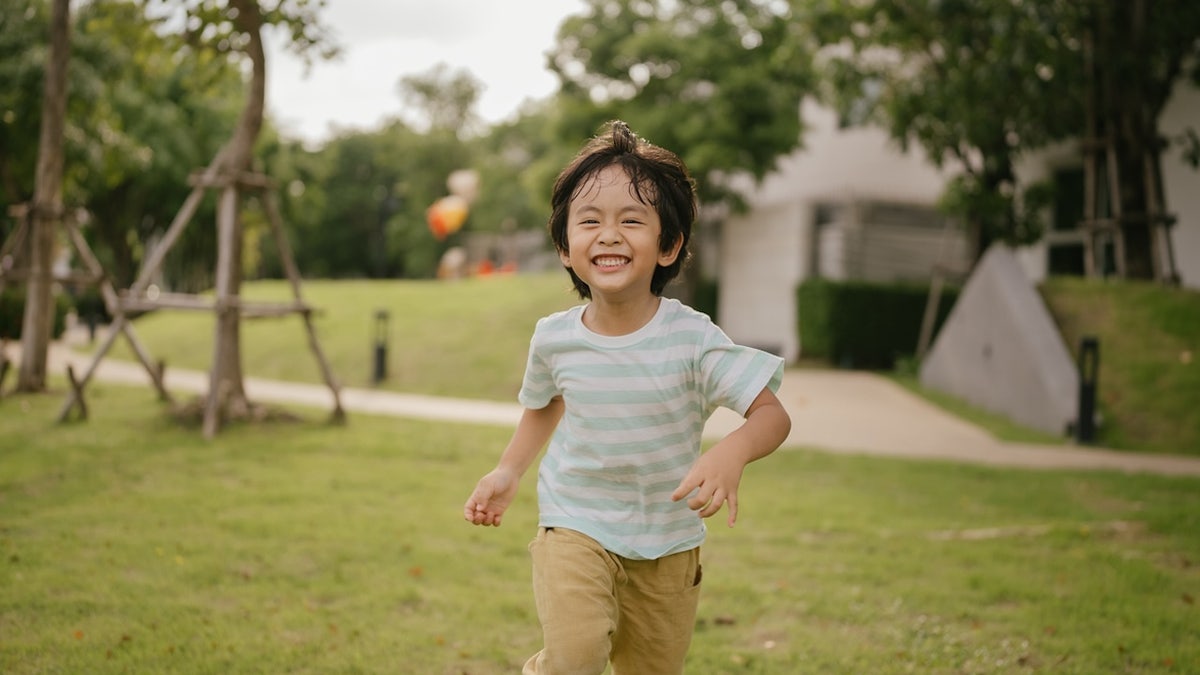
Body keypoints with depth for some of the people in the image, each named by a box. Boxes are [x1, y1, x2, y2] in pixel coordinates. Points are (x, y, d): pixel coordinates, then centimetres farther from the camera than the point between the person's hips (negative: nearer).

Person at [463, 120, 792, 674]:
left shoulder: (691, 337, -18)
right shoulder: (554, 338, -9)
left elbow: (772, 414, -19)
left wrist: (732, 453, -38)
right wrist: (507, 472, 8)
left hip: (668, 542, 1)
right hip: (577, 525, 0)